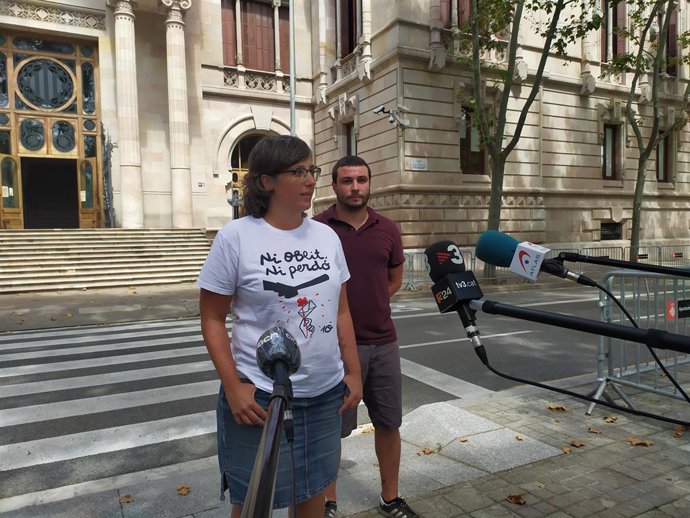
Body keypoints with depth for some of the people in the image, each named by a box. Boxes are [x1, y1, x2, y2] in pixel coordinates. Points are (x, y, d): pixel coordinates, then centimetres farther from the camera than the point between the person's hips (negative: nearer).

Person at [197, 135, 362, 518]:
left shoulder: (327, 236, 3)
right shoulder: (236, 236, -11)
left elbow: (341, 312, 9)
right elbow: (212, 319, -8)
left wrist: (353, 372, 8)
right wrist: (232, 386, -14)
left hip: (325, 394, 4)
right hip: (260, 397, -4)